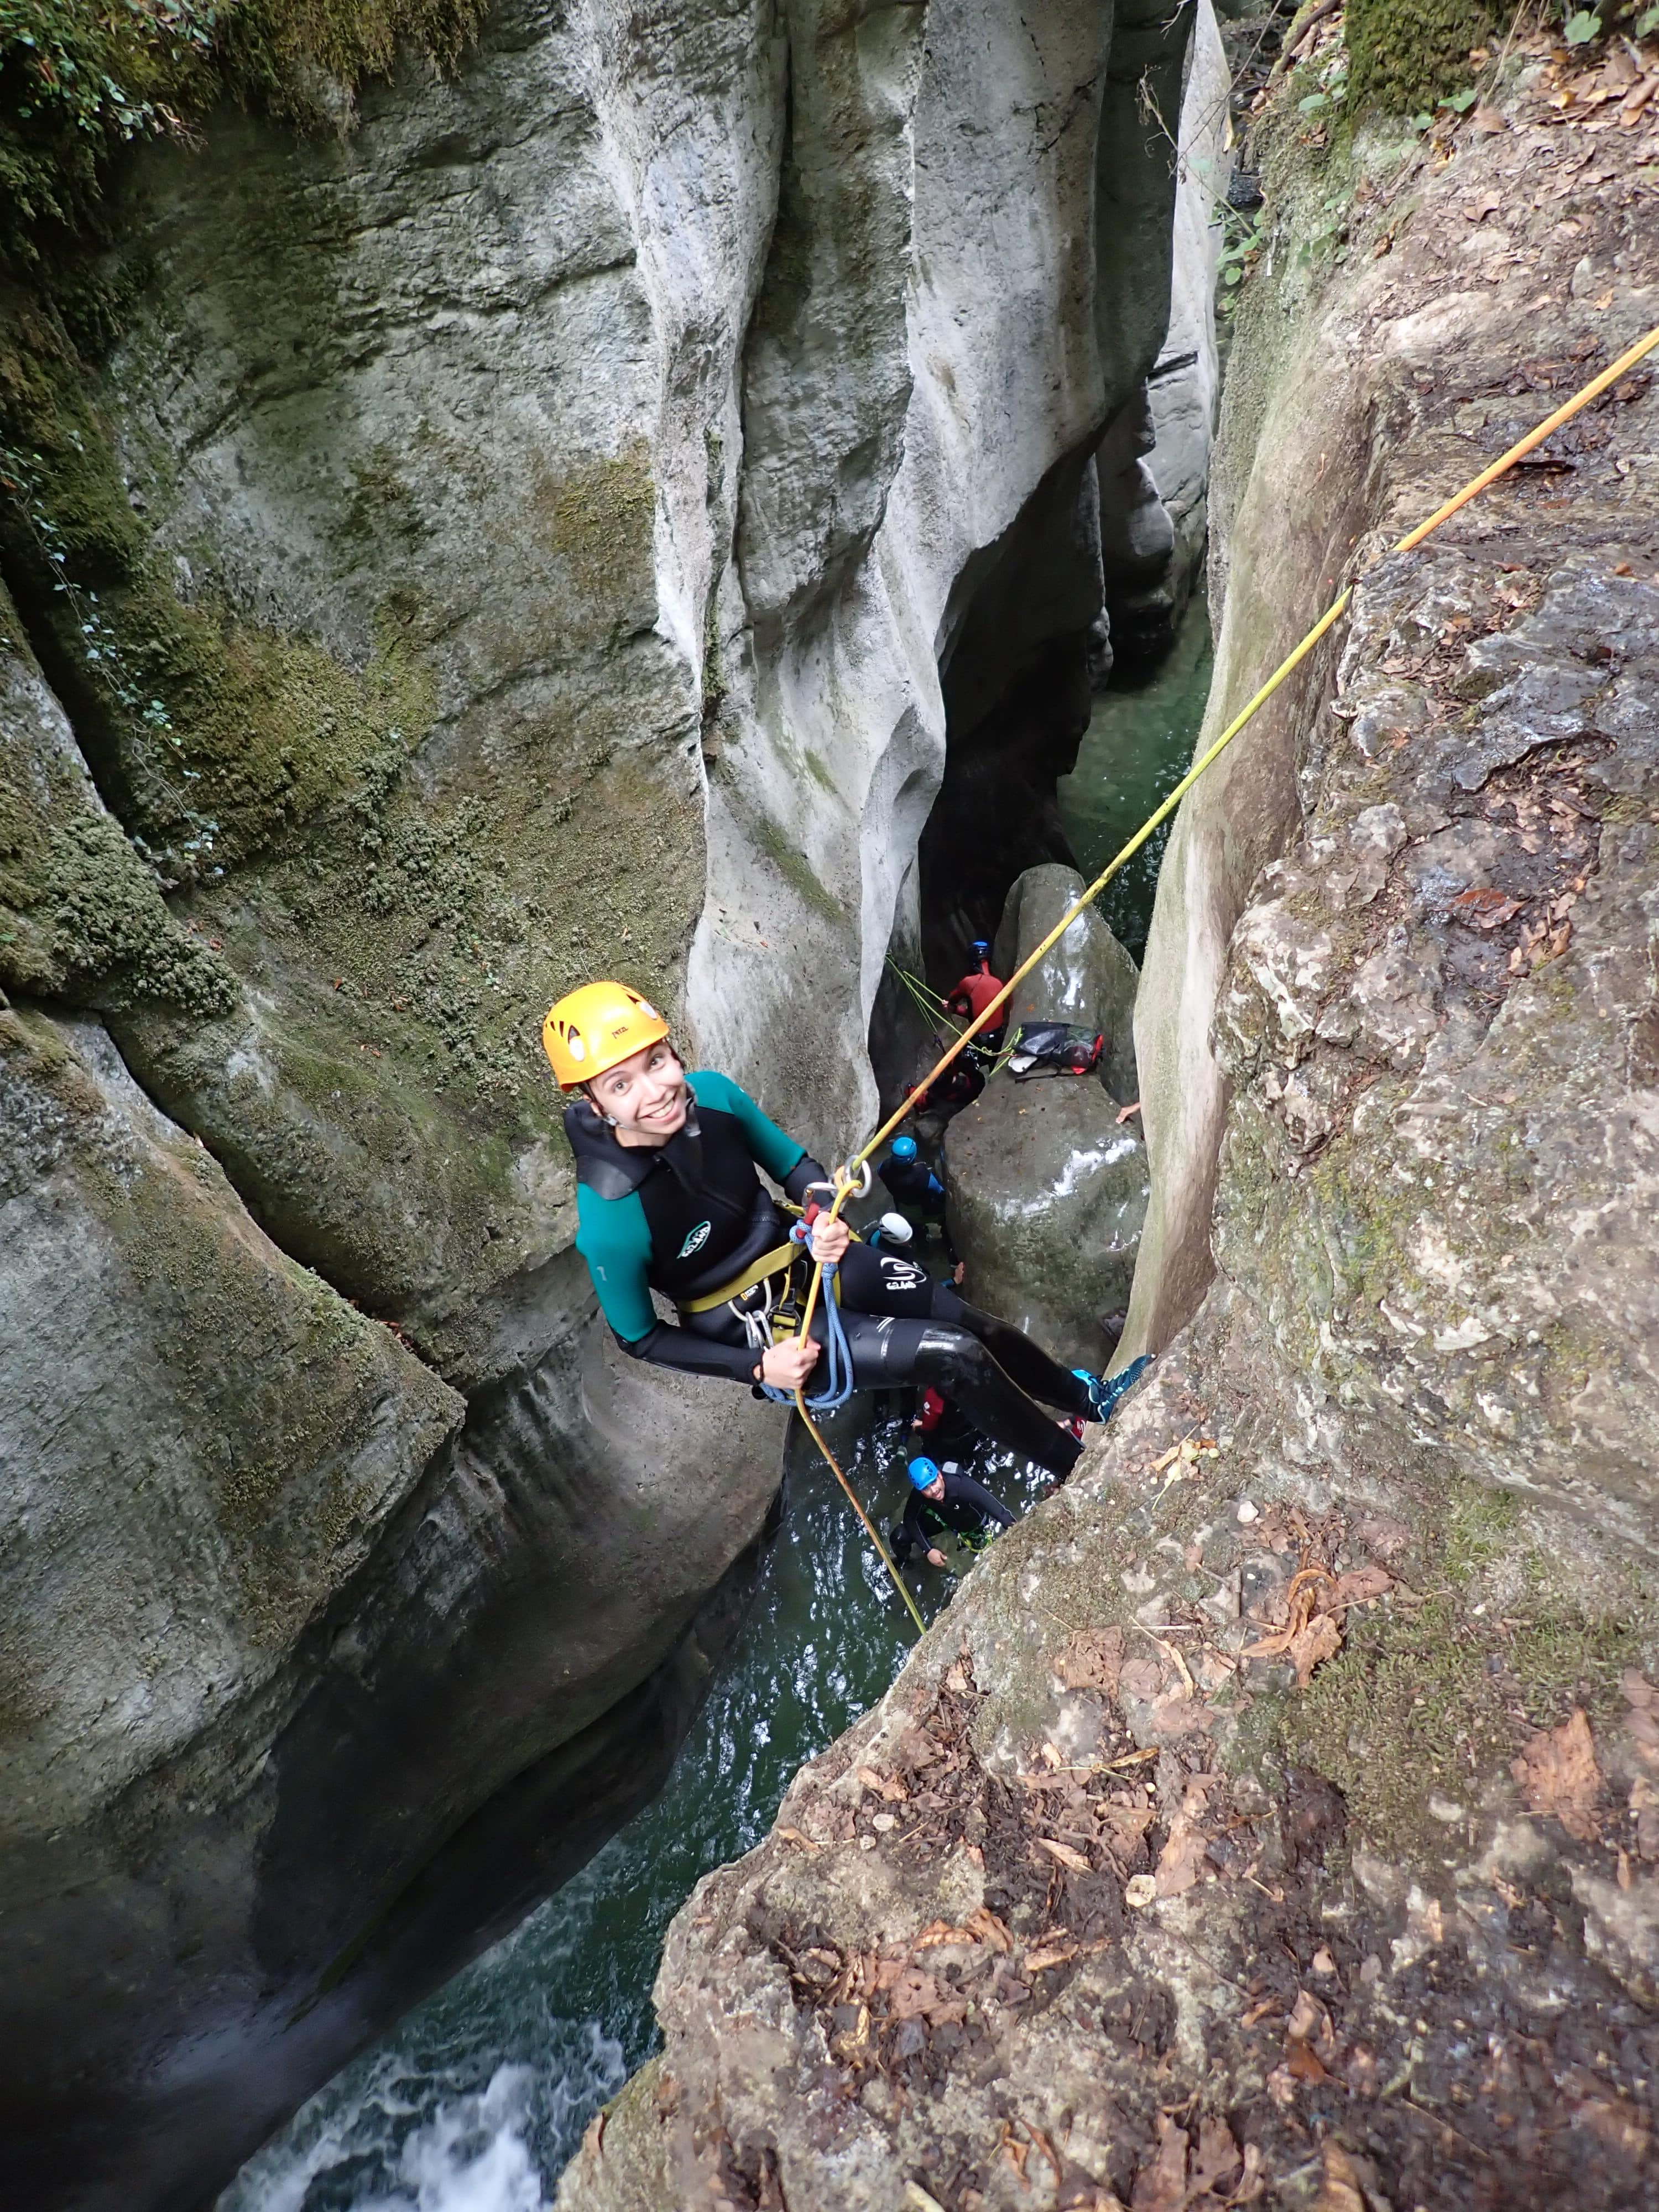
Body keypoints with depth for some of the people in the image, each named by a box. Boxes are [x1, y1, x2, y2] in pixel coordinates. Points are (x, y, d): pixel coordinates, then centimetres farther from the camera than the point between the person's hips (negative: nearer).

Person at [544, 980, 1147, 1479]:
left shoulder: (711, 1093, -19)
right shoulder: (610, 1222, -32)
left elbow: (793, 1165, 0)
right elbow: (639, 1338, -14)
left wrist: (825, 1215, -21)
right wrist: (757, 1366, -17)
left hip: (804, 1258, 5)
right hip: (756, 1324, -5)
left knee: (976, 1325, 11)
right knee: (955, 1356, -12)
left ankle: (1085, 1397, 43)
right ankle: (1080, 1469, 16)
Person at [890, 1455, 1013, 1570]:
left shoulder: (962, 1485, -45)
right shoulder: (918, 1494, -34)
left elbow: (994, 1504, -53)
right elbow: (910, 1519, -21)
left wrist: (1010, 1525, -69)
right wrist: (928, 1550, -28)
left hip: (973, 1525, -1)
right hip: (942, 1519, 1)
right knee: (899, 1537, -13)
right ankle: (903, 1561, 24)